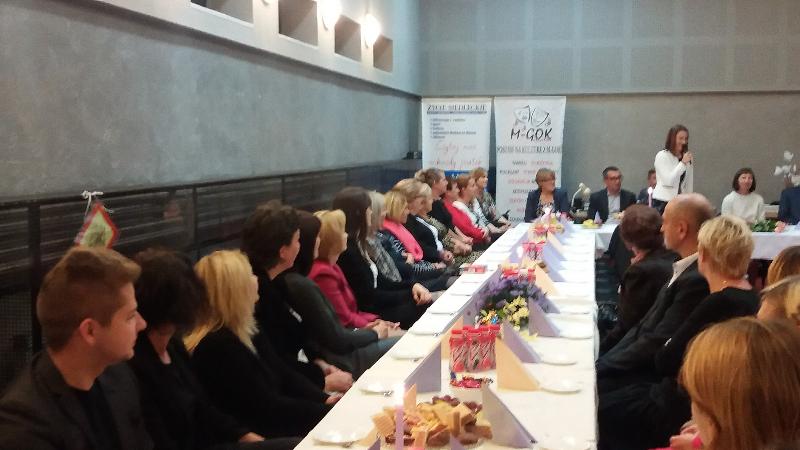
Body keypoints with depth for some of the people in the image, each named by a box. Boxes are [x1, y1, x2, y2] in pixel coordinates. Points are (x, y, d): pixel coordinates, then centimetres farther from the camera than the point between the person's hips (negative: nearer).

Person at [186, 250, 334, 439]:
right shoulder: (219, 346, -23)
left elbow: (282, 372, 8)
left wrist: (325, 399, -5)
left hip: (269, 423, 9)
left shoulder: (241, 331, 7)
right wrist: (330, 411, -18)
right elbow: (267, 407, -22)